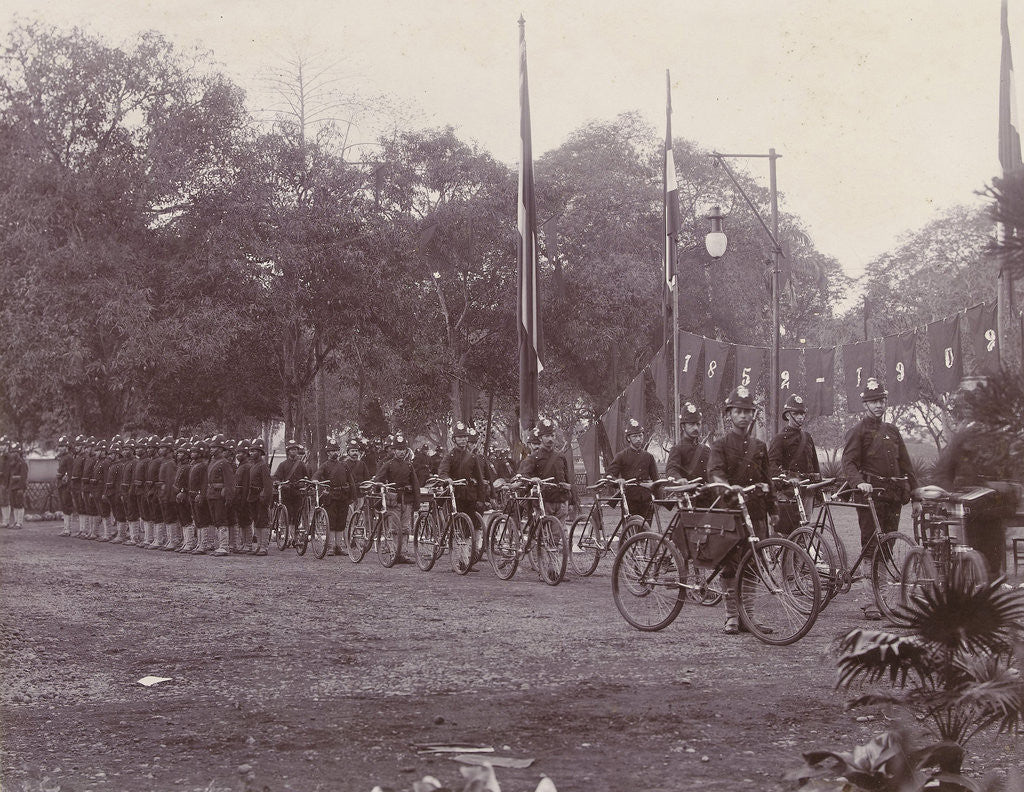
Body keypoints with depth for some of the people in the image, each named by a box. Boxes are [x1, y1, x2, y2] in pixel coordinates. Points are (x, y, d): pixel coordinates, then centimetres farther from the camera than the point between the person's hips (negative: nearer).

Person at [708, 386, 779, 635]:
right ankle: (731, 616, -3)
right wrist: (728, 488, -34)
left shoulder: (759, 446, 17)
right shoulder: (721, 444, 2)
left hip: (755, 512, 4)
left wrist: (773, 510, 21)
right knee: (731, 564, -6)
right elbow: (715, 472, -15)